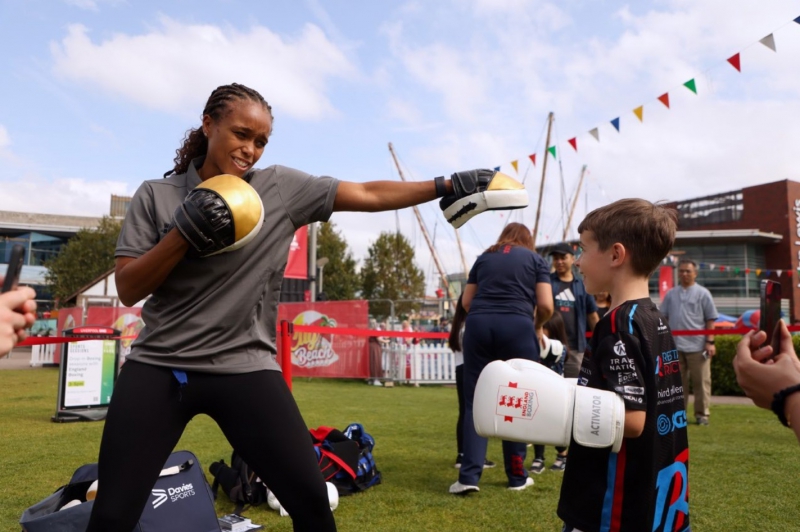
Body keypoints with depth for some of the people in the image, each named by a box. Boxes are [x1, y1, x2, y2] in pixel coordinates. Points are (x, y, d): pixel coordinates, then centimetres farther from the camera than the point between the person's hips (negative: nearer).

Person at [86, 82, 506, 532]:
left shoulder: (283, 188, 2)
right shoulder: (156, 195, 3)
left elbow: (371, 195, 2)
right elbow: (128, 290, -2)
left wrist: (448, 185, -1)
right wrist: (184, 233, -15)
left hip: (245, 368, 0)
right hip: (158, 367, 1)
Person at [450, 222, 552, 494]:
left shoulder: (484, 258, 22)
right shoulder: (536, 260, 15)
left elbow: (466, 301, 17)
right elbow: (546, 305, 4)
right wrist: (537, 326, 22)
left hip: (479, 325, 2)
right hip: (517, 327, -2)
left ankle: (469, 476, -2)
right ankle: (517, 476, 18)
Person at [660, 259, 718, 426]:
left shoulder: (702, 293, 1)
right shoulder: (670, 294, 9)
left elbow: (710, 320, -1)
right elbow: (662, 318, 11)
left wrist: (710, 342, -7)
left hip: (697, 346, -3)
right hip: (675, 346, 3)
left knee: (701, 382, 2)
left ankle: (702, 414, 12)